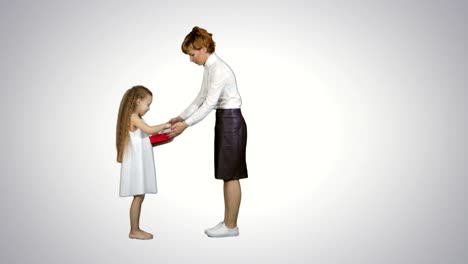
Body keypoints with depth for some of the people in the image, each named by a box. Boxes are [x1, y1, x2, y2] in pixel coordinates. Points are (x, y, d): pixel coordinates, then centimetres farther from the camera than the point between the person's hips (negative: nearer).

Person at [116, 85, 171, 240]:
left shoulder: (135, 118, 17)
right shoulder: (133, 117, -14)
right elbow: (149, 130, -28)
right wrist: (164, 125, -16)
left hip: (139, 163, 10)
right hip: (136, 163, -10)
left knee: (139, 197, 11)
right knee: (138, 197, -4)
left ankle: (136, 229, 17)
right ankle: (134, 231, 4)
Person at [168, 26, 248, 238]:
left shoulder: (218, 69, -18)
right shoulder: (209, 68, 13)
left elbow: (209, 104, -21)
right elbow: (201, 98, 18)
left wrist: (186, 124, -17)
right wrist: (181, 117, 14)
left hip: (231, 122, -10)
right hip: (224, 121, 10)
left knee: (231, 175, -3)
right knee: (226, 175, 12)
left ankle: (231, 226, 8)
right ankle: (228, 222, 21)